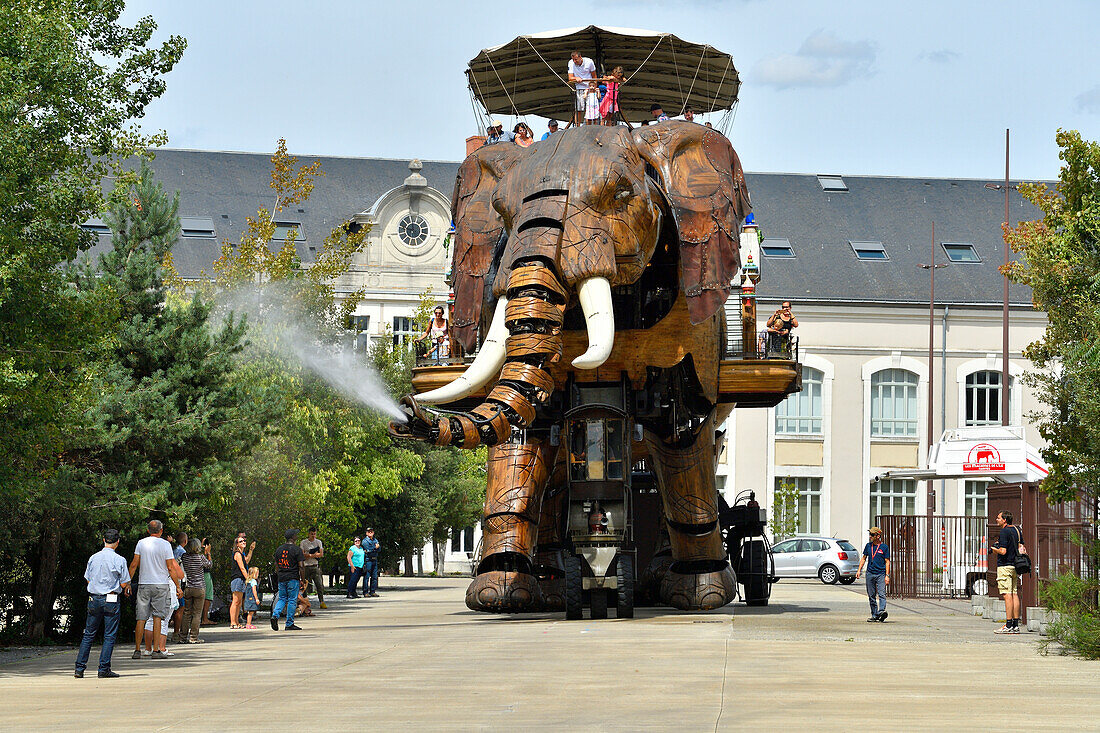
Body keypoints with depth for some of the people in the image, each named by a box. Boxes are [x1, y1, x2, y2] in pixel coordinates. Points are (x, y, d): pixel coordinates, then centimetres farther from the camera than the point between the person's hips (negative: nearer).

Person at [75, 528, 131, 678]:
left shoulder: (93, 558, 4)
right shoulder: (119, 560, -8)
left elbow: (88, 580, 10)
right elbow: (124, 584, -7)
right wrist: (125, 587, 15)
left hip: (94, 598, 4)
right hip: (111, 600, -4)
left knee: (89, 634, 10)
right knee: (109, 636, 2)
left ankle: (80, 667, 7)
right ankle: (104, 669, -2)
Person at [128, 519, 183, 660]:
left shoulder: (141, 543, 2)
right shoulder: (165, 544, -5)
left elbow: (134, 565, 0)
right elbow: (170, 568, -5)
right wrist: (178, 587, 2)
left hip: (144, 585, 2)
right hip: (161, 585, -2)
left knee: (141, 618, 4)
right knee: (157, 617, 1)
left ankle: (137, 650, 4)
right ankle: (156, 650, -3)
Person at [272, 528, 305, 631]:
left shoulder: (279, 549, 9)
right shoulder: (297, 549, -8)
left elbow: (276, 565, 15)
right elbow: (301, 566, -10)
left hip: (281, 579, 5)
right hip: (293, 578, -5)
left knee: (282, 598, 15)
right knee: (292, 600, 0)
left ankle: (275, 615, -8)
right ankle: (289, 624, 1)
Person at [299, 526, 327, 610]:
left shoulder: (318, 542, 10)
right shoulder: (303, 542, 5)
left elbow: (321, 554, 0)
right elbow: (302, 555, -5)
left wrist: (309, 555, -9)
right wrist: (314, 554, -9)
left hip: (315, 566, 1)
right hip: (306, 567, -1)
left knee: (319, 584, -8)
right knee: (305, 585, 1)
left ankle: (322, 602, -6)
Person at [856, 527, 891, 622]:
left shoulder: (884, 547, -1)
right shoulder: (868, 546, 11)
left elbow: (887, 562, -1)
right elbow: (864, 558, 18)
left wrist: (887, 576, -8)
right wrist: (859, 570, 7)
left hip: (881, 574, -4)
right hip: (870, 573, 4)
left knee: (882, 594, -17)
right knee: (871, 596, 7)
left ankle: (881, 611, -31)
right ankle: (874, 615, 14)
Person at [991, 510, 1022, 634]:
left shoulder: (1004, 532, -13)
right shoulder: (1016, 529, 14)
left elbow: (1003, 551, -21)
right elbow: (1020, 546, 20)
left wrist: (994, 549, 0)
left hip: (1005, 566, -9)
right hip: (1015, 565, 9)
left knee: (1007, 595, -10)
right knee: (1015, 594, 8)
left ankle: (1008, 625, -13)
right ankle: (1016, 625, 8)